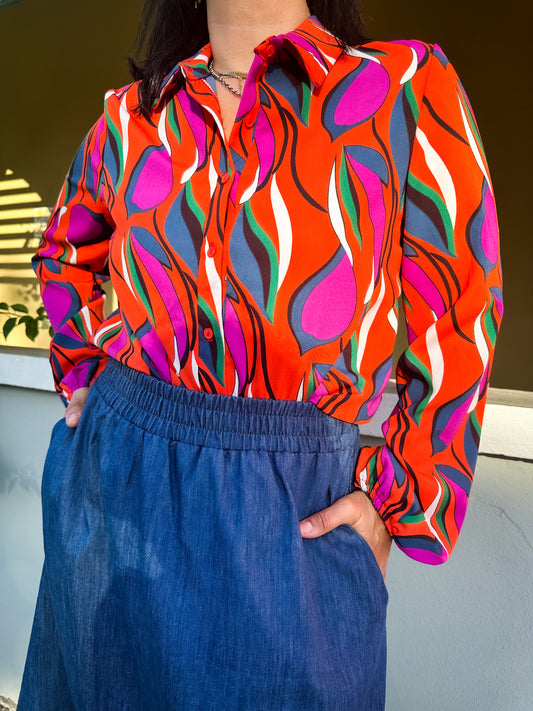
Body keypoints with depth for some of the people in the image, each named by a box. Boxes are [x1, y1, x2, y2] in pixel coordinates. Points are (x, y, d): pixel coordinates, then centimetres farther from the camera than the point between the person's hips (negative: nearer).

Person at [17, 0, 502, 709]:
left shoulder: (407, 86, -4)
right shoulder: (131, 114, 5)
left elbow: (458, 318, -4)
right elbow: (66, 250, 23)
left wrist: (399, 497, -8)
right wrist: (82, 372, 11)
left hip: (297, 510, -3)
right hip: (118, 473, 4)